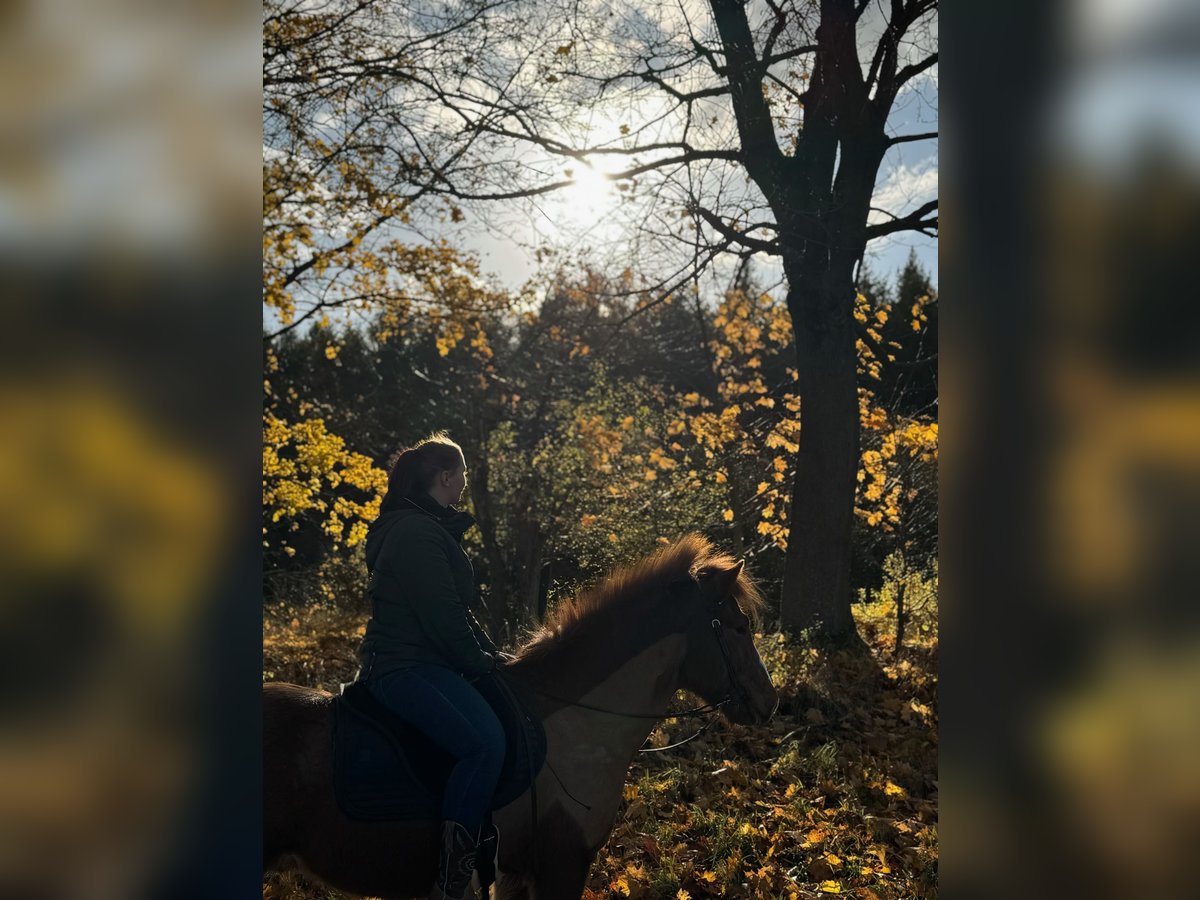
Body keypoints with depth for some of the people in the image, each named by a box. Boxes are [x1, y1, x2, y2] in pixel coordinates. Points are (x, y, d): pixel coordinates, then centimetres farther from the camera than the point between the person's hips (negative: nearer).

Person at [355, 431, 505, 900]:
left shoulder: (432, 529, 19)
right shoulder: (416, 535, -15)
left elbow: (459, 612, 21)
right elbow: (444, 618, -20)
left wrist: (493, 655, 11)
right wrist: (481, 663, -8)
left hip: (423, 663, 11)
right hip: (404, 668, -11)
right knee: (485, 741, -29)